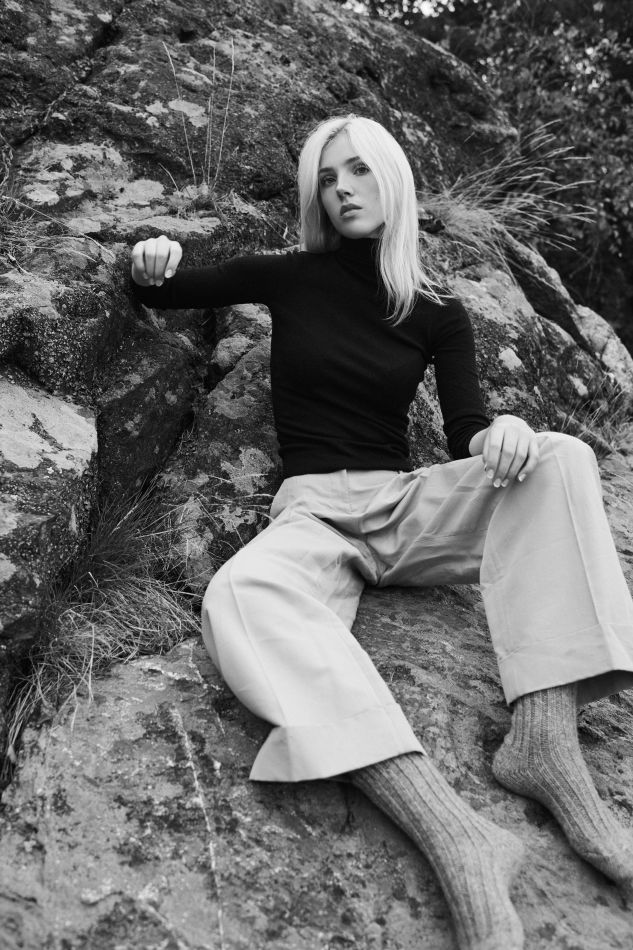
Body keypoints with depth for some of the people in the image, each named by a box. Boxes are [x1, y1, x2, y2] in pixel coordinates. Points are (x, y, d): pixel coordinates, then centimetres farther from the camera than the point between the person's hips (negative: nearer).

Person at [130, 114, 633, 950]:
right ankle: (457, 841, -49)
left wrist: (506, 433, -23)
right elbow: (163, 295, 18)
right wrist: (153, 266, -7)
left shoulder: (438, 313, 9)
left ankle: (544, 743, -34)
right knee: (240, 596, -37)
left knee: (559, 461, -24)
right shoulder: (292, 277, 8)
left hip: (412, 505, 2)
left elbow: (467, 438, 1)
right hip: (314, 511, -1)